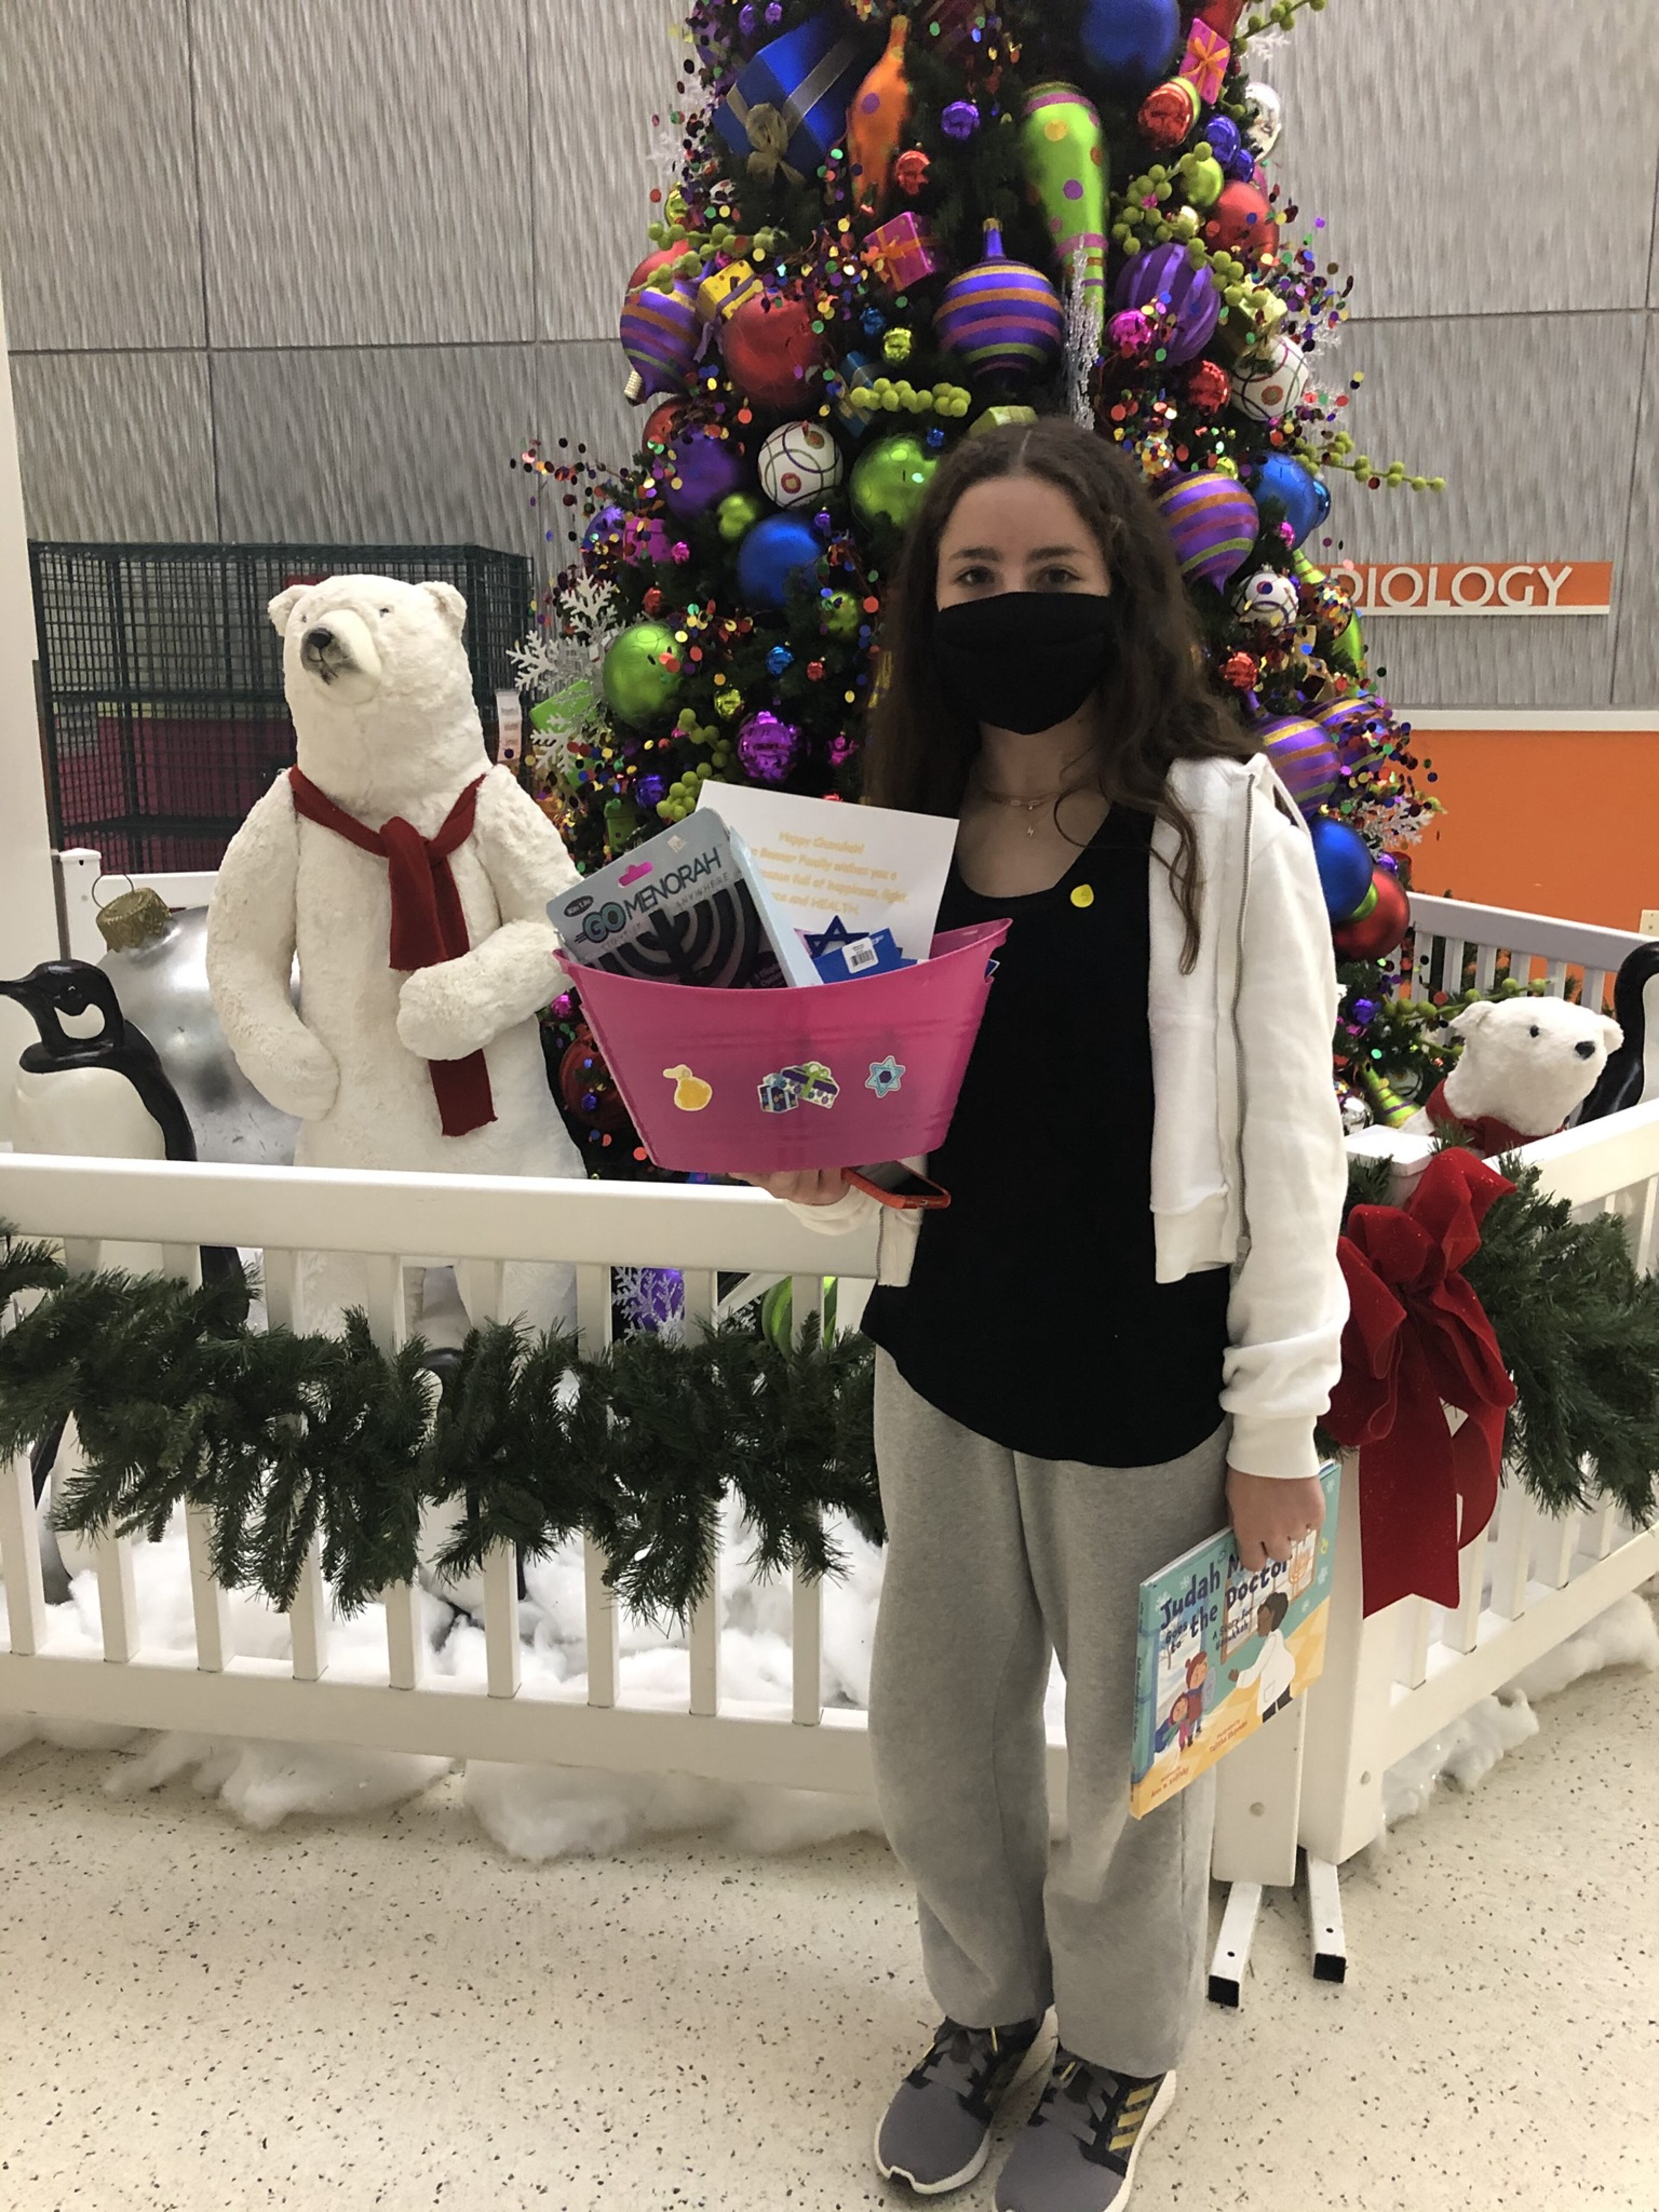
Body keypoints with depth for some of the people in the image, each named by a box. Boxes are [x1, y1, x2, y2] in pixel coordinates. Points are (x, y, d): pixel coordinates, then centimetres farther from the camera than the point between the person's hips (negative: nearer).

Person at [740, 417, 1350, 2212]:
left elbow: (1287, 1141, -10)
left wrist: (1280, 1423, -9)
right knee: (932, 1739, 19)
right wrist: (810, 1171, -13)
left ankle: (1119, 2051, 47)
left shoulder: (1223, 823, -12)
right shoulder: (902, 836, 2)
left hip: (1149, 1377, -4)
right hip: (945, 1358, 4)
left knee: (1133, 1751, 17)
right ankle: (986, 2004, 49)